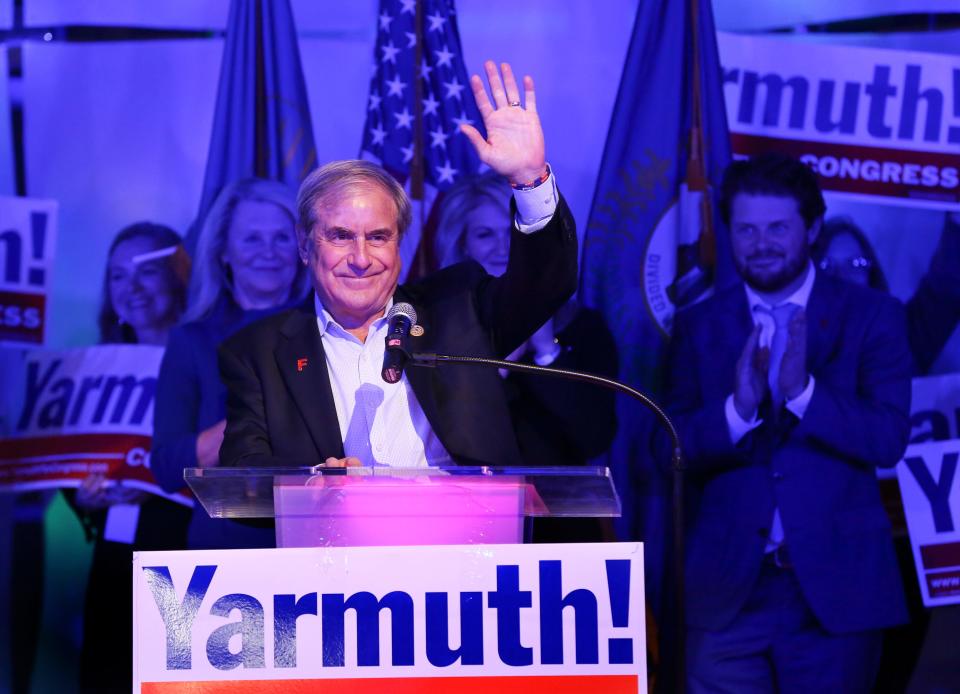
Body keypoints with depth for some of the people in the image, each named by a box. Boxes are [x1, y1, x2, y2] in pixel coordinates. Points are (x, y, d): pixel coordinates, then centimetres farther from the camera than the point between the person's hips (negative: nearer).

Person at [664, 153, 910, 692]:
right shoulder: (699, 327, 7)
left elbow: (889, 440, -8)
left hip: (836, 587, -1)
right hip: (728, 591, 1)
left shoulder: (873, 317, 1)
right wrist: (737, 409, -19)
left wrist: (804, 392, -23)